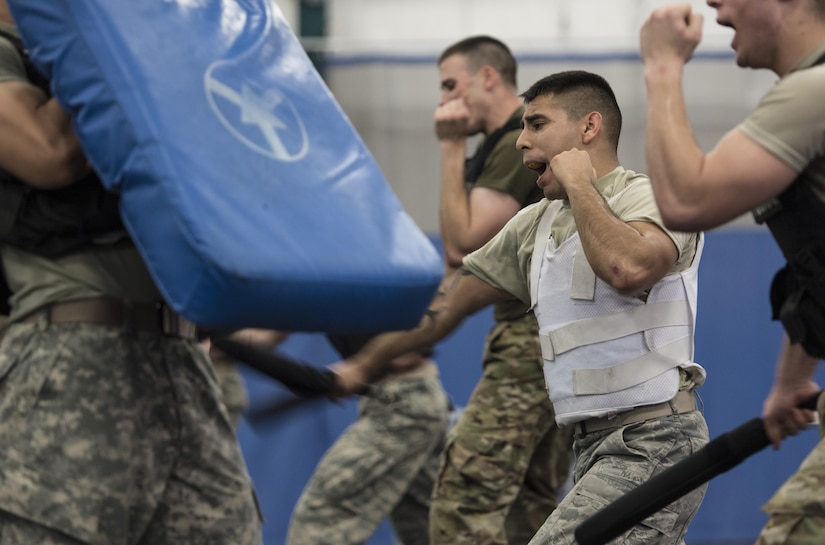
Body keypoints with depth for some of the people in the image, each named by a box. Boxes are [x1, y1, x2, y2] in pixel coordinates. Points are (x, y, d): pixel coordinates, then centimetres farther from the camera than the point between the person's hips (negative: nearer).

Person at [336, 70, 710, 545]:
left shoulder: (650, 198, -9)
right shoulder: (534, 226, 16)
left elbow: (627, 268, -33)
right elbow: (448, 306, 23)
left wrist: (578, 183, -17)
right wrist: (363, 366, 26)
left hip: (654, 440, -9)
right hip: (597, 449, 9)